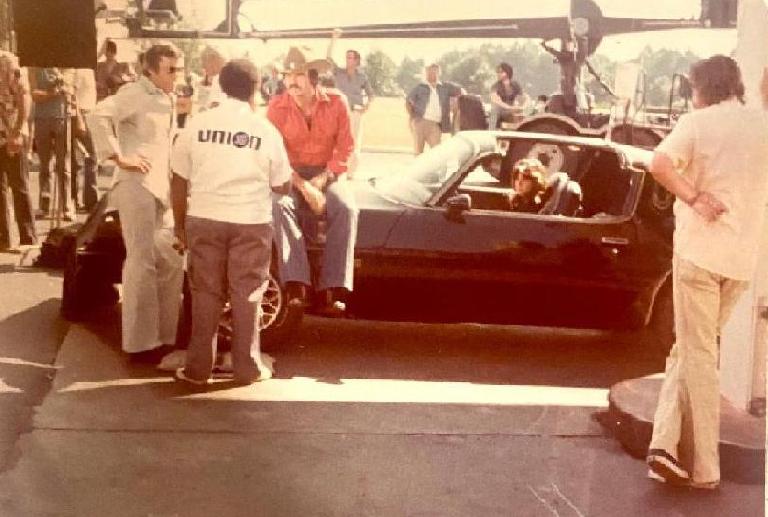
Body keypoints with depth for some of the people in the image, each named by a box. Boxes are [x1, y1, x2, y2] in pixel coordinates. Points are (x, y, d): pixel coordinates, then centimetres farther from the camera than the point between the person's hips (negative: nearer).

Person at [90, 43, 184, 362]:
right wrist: (118, 156, -22)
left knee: (170, 264, 12)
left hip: (163, 188, 9)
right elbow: (100, 115, -25)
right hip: (138, 185, -9)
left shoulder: (167, 100, 20)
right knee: (142, 262, -8)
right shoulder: (135, 93, -8)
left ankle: (164, 336, 21)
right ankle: (141, 343, -4)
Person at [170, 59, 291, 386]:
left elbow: (179, 180, 1)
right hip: (250, 222, -1)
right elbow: (283, 186, 3)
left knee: (205, 293, 10)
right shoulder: (265, 130, -3)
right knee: (246, 295, 8)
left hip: (204, 220, 1)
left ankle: (198, 367, 14)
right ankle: (247, 368, 15)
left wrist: (179, 223, 11)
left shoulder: (197, 125, -1)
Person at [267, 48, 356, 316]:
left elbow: (345, 148, -3)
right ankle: (296, 287, -38)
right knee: (280, 205, -33)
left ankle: (333, 291, -32)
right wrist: (304, 187, -20)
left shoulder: (335, 103, -4)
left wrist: (321, 181, -16)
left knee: (347, 209, -29)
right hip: (290, 175, -1)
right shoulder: (277, 107, -7)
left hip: (327, 173, 1)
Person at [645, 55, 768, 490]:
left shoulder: (699, 122, -3)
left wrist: (692, 198, -11)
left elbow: (659, 164, -20)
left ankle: (705, 468, 4)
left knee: (698, 355, 2)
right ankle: (668, 442, 8)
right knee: (692, 350, 17)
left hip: (699, 249, -4)